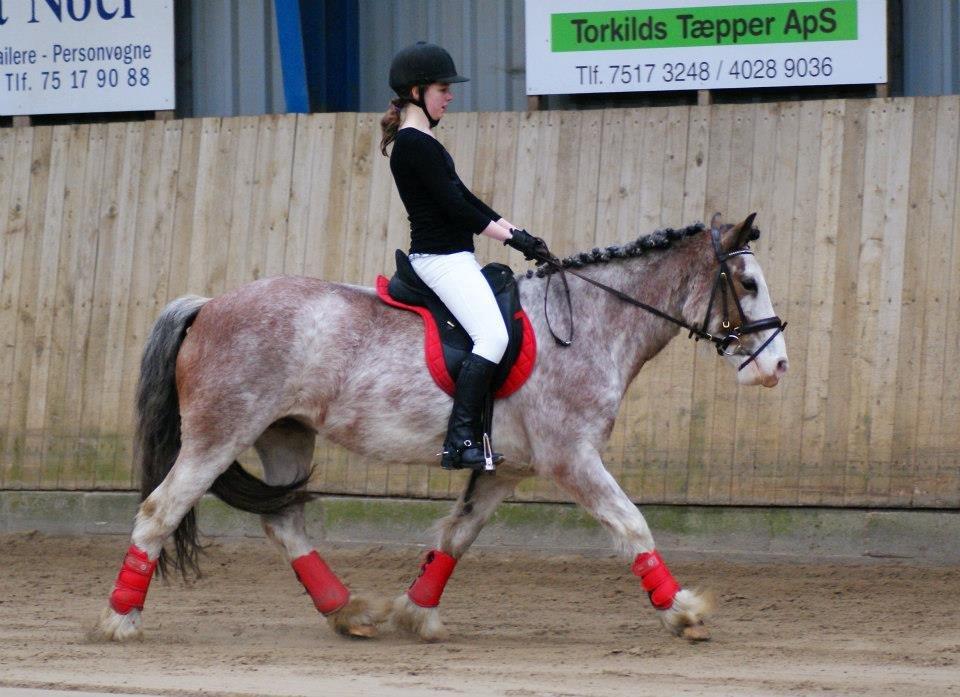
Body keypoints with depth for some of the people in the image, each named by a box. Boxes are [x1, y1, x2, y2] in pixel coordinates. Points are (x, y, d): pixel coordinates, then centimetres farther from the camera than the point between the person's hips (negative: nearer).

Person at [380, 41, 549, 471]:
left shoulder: (421, 143, 18)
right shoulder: (414, 144, -14)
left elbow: (463, 199, 19)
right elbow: (454, 206, -17)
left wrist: (517, 233, 11)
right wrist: (512, 237, -11)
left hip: (454, 258, 11)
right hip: (441, 258, -11)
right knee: (492, 338, -23)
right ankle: (461, 439, -26)